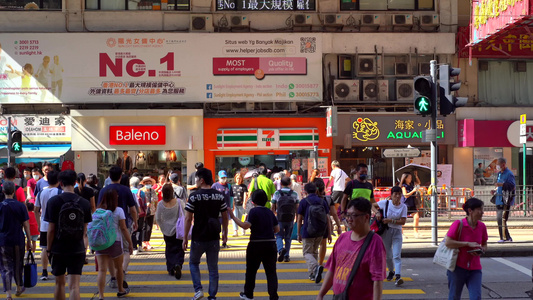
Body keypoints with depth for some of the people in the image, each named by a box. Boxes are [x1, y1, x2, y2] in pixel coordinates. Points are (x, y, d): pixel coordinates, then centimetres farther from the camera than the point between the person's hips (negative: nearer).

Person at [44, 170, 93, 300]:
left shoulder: (53, 201, -9)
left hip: (58, 249, 0)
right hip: (77, 249, 1)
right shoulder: (85, 203, -2)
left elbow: (51, 229, -9)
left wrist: (48, 249, 3)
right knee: (74, 286, -4)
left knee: (59, 283, 17)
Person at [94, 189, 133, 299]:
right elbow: (123, 229, -7)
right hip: (115, 242, -2)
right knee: (118, 268, 19)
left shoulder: (98, 210, 3)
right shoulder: (118, 211, -6)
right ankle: (121, 290, 37)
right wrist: (130, 243, -1)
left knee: (102, 270, -4)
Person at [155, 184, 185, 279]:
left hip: (167, 232, 1)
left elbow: (158, 219, 0)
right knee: (179, 250, 3)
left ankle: (171, 269, 15)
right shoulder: (179, 202, -13)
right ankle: (178, 264, -22)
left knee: (169, 250, 16)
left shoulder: (161, 204, -9)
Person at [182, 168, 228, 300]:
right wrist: (225, 234, 18)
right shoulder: (219, 196, 0)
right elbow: (225, 216, 6)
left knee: (193, 263, 19)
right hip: (214, 238, 3)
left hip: (198, 237, -3)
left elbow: (188, 218, -10)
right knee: (213, 267, 12)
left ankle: (198, 289, 4)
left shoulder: (194, 196, -10)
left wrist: (185, 238, -3)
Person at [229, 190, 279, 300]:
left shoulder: (254, 211, -10)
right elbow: (277, 229, 10)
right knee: (271, 271, 5)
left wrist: (233, 217, -16)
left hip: (256, 244, -4)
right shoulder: (269, 212, 8)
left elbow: (245, 225, -21)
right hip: (270, 243, 4)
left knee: (251, 270, 12)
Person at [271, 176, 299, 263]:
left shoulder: (277, 193, -1)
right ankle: (286, 256, 10)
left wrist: (275, 213, 21)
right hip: (290, 219, 2)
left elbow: (273, 208, 2)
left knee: (279, 236, 6)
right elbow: (297, 208, 1)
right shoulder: (294, 194, 3)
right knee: (288, 237, 13)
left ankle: (281, 249, -22)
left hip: (280, 218, -2)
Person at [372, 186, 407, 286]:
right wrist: (377, 213, -8)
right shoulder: (385, 203, -2)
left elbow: (403, 221, -9)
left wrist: (390, 220, -18)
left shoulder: (403, 207, -2)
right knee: (388, 255, 10)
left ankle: (398, 276, -24)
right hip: (386, 231, 1)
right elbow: (373, 205, 10)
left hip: (397, 232, -1)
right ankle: (391, 271, 36)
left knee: (397, 255, -13)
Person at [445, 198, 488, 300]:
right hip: (458, 267, -4)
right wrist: (468, 244, -20)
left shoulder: (482, 226, 2)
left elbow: (484, 245, 16)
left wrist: (481, 251, -8)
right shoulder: (458, 224, -12)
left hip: (475, 269, 4)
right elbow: (448, 242, -16)